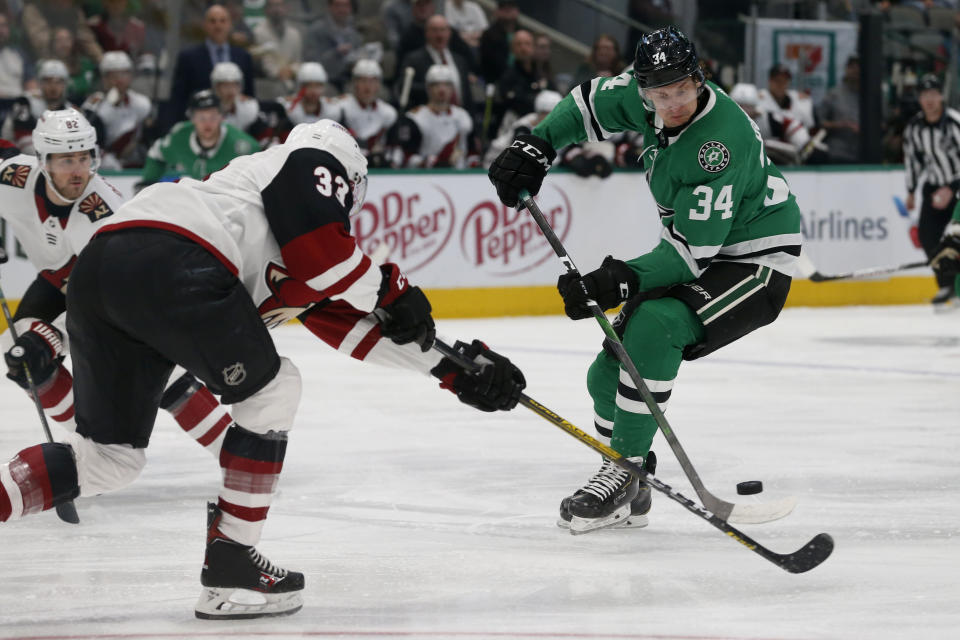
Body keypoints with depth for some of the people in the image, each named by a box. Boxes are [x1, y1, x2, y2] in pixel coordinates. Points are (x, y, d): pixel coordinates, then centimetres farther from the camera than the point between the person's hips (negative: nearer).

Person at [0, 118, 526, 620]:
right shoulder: (314, 161, 17)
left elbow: (350, 321, 41)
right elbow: (321, 252, -2)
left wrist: (453, 367, 44)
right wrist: (390, 291, 13)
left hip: (96, 272, 8)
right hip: (167, 262, -8)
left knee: (108, 457, 15)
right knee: (270, 391, 10)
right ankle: (228, 568, 9)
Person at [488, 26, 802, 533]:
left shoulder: (723, 140, -32)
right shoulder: (649, 98, -10)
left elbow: (694, 250, -31)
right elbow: (591, 102, 11)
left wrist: (621, 281, -39)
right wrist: (535, 147, -3)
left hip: (756, 261, -9)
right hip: (695, 253, 9)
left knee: (653, 325, -32)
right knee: (609, 373, 3)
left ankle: (623, 474, -24)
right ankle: (628, 495, 21)